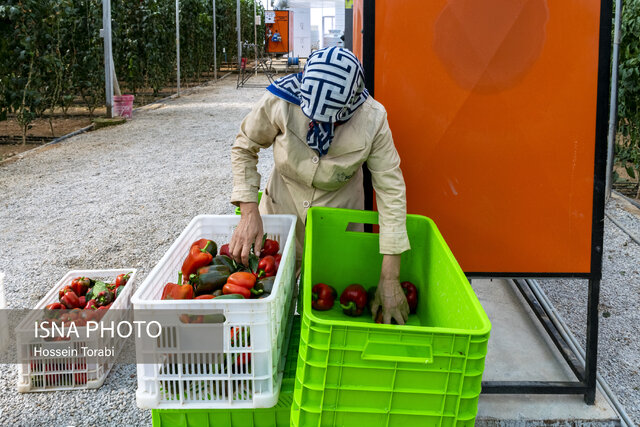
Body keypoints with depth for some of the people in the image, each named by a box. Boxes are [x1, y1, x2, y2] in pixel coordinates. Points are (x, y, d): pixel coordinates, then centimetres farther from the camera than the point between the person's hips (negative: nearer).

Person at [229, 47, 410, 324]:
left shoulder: (372, 120, -26)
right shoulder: (279, 101, -27)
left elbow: (391, 190, -20)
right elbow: (244, 148, -9)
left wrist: (389, 279, -21)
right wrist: (249, 212, -21)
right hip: (282, 208, 1)